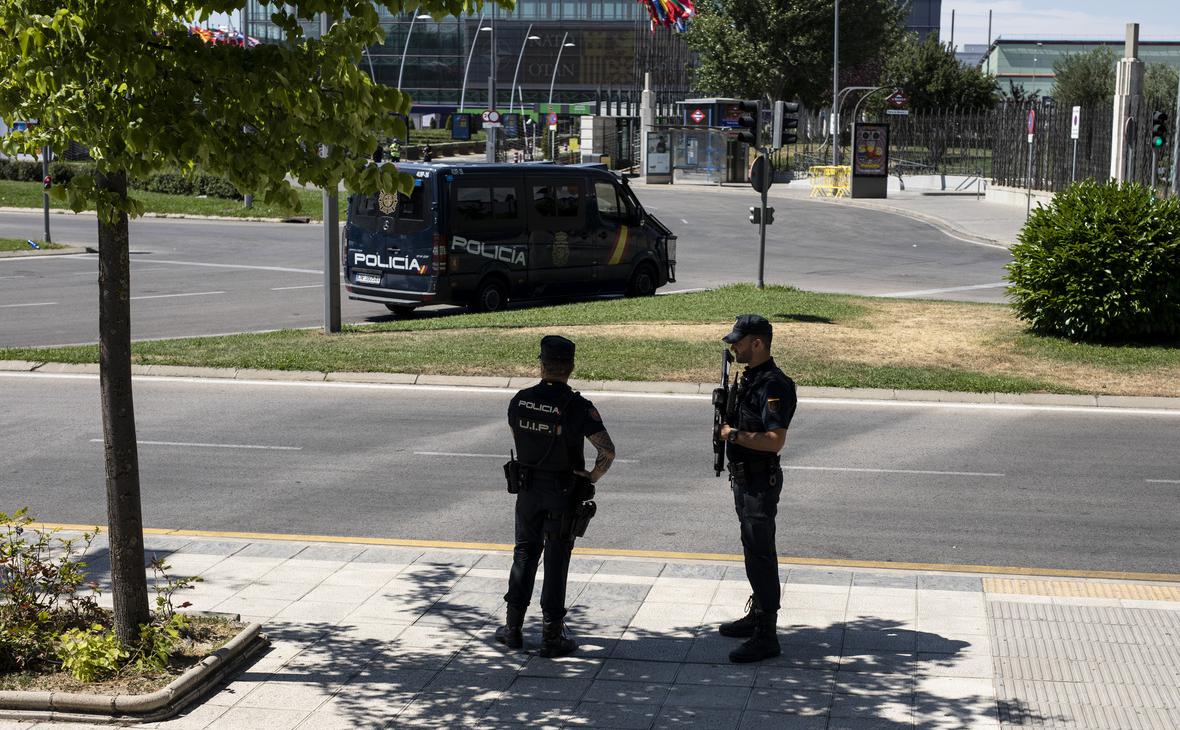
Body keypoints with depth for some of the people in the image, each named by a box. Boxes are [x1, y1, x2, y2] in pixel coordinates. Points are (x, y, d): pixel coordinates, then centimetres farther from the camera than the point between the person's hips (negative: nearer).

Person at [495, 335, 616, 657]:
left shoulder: (520, 401, -5)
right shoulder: (578, 407, -17)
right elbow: (608, 452, -18)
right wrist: (592, 478, -2)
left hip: (527, 489, 3)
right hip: (563, 494, -3)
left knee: (524, 555, 17)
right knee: (556, 561, 4)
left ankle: (513, 628, 22)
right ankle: (552, 636, 9)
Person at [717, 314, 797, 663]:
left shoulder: (773, 385, -21)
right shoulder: (749, 377, 11)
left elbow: (775, 440, -28)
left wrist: (734, 435, -19)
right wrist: (727, 422, 5)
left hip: (760, 482, -10)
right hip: (744, 477, 10)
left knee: (760, 556, -7)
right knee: (753, 550, 20)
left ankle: (766, 637, -4)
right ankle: (757, 615, 33)